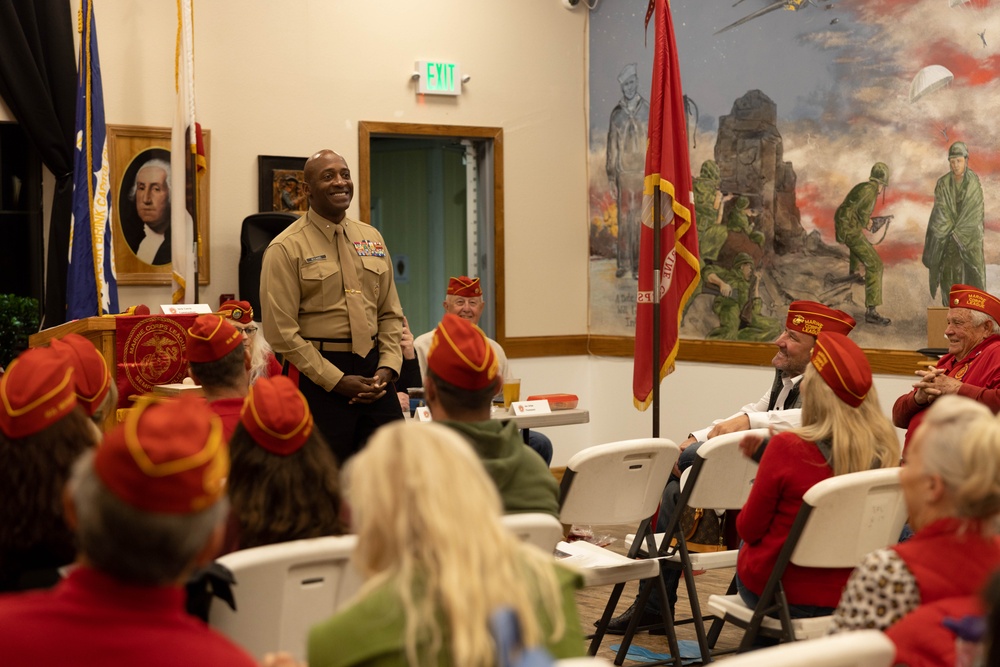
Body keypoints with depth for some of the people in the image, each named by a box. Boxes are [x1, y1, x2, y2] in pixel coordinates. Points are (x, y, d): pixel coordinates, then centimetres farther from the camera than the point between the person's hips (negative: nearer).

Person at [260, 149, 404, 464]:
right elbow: (281, 331, -11)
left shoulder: (372, 239, 13)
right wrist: (337, 380, -13)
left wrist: (388, 367, -1)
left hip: (375, 371, 5)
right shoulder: (286, 248, -5)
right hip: (319, 377, -5)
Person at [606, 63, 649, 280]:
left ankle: (638, 265, 6)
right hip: (623, 174, 2)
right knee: (623, 219, 6)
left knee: (639, 219, 1)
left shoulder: (647, 111, -1)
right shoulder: (617, 114, 6)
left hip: (642, 173, -2)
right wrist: (611, 178, 4)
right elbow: (612, 148, 7)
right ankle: (623, 263, 13)